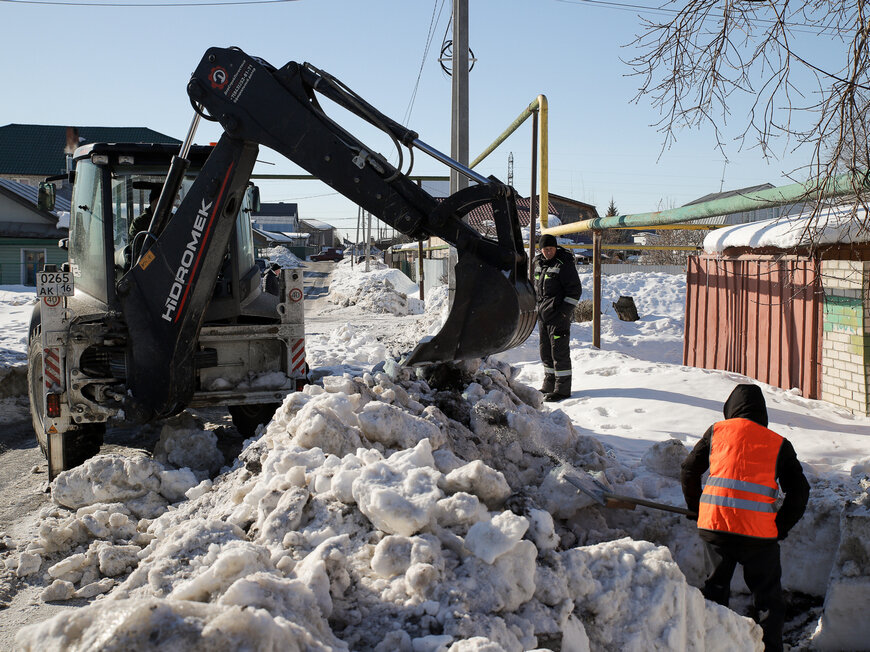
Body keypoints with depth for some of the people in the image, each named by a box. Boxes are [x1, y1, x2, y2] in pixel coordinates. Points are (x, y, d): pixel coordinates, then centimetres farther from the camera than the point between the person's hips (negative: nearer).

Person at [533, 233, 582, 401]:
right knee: (545, 351, 14)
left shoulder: (564, 264, -11)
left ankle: (562, 389, 0)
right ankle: (549, 386, 26)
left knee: (559, 351, -6)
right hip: (542, 315, 8)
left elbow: (575, 290, -12)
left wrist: (565, 311, -16)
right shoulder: (539, 263, 12)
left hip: (558, 314, -8)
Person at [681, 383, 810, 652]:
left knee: (716, 587, 19)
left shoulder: (716, 431, 11)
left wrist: (696, 508, 25)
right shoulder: (779, 444, 8)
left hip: (713, 524, 2)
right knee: (767, 596, 12)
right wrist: (781, 526, 12)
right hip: (759, 533, -1)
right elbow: (799, 490, 4)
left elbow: (689, 471, 14)